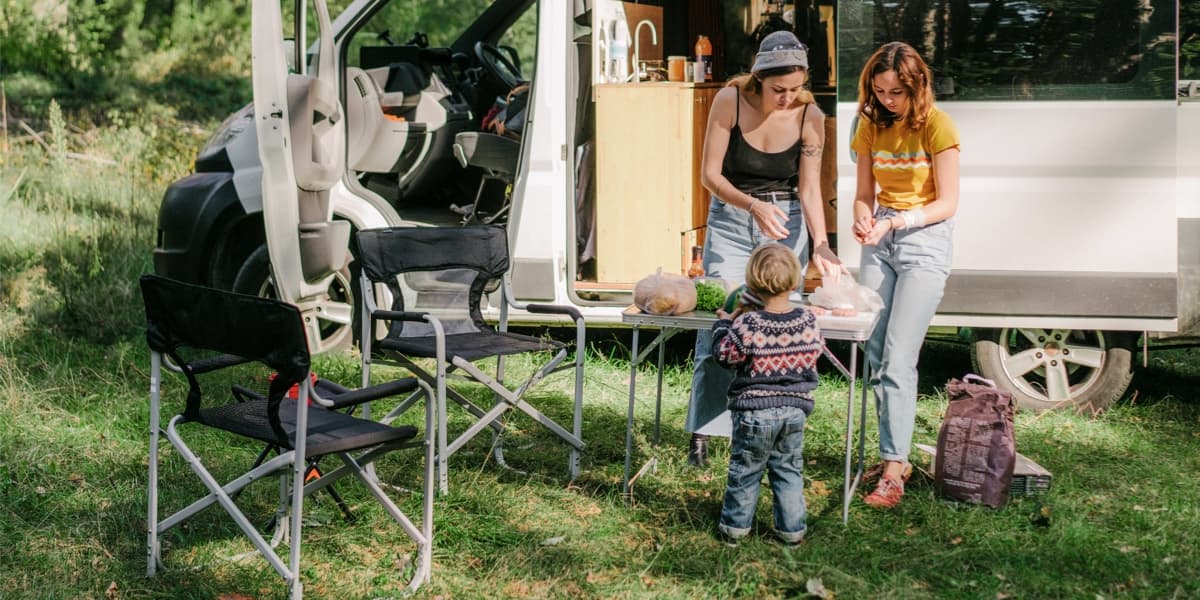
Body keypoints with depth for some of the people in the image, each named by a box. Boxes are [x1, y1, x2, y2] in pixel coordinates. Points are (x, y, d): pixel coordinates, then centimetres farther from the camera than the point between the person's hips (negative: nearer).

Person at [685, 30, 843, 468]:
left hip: (785, 222, 1)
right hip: (730, 218, -1)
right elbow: (709, 173, -15)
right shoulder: (730, 101, -17)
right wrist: (753, 205, -30)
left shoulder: (810, 118, -13)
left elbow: (810, 190, -11)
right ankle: (702, 432, 5)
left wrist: (821, 245, -25)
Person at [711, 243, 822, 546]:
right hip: (795, 408, 3)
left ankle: (735, 526, 21)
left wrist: (723, 323, 9)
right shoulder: (807, 321, -8)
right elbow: (815, 353, 9)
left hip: (754, 410, -3)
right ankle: (791, 528, 20)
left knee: (745, 470, 11)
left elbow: (723, 354, -7)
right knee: (789, 469, 16)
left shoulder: (747, 324, -19)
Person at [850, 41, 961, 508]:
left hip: (924, 241, -5)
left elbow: (947, 203, -9)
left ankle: (893, 469, -10)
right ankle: (893, 454, 13)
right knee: (875, 357, 1)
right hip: (880, 242, 5)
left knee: (897, 360, -13)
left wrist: (895, 221, -22)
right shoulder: (871, 125, 6)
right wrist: (862, 216, -13)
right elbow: (864, 191, 10)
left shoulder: (937, 126, -9)